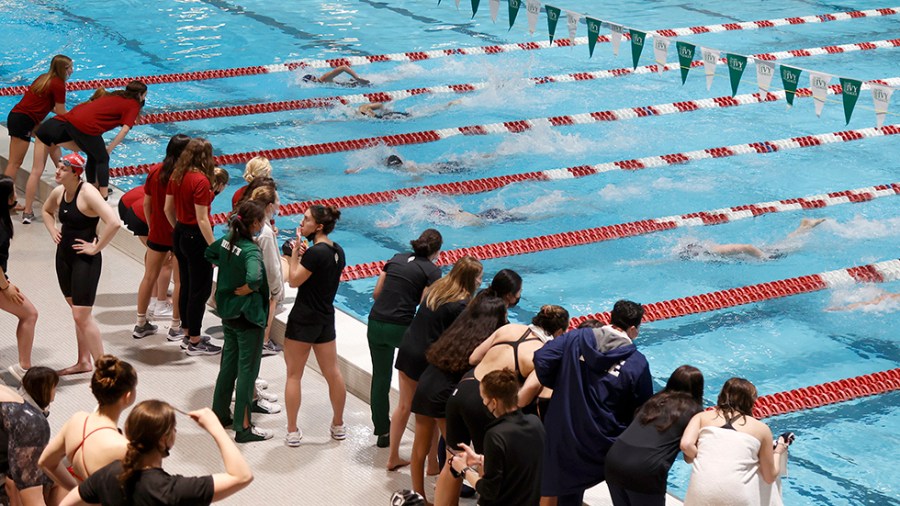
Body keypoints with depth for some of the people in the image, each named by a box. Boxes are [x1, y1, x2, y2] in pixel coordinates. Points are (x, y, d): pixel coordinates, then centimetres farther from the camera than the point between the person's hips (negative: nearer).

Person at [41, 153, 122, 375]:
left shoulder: (88, 194, -21)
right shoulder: (59, 192, 3)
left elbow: (114, 222, -33)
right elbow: (46, 211, 28)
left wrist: (96, 247, -24)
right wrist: (53, 231, 11)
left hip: (85, 260, -8)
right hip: (64, 256, 8)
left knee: (82, 316, -9)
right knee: (78, 312, 17)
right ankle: (84, 362, 29)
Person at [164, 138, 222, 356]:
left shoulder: (176, 175, 2)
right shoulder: (200, 181, -21)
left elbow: (168, 208, 10)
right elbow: (202, 219, -22)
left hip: (180, 234, 8)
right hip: (196, 237, -8)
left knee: (186, 287, 19)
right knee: (200, 290, 3)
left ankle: (188, 335, 30)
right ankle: (194, 342, 11)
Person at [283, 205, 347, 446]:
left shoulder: (315, 252, -21)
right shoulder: (338, 251, 4)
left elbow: (294, 280, -16)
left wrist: (295, 251, -11)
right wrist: (303, 255, 2)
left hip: (303, 320, -8)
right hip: (326, 318, 8)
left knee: (294, 375, 4)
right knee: (333, 373, 16)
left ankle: (292, 432, 8)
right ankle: (338, 426, 27)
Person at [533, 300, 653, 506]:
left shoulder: (576, 338, -3)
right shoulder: (637, 363, -11)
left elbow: (541, 358, -7)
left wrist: (559, 386, 9)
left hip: (564, 435, 3)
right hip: (605, 443, -3)